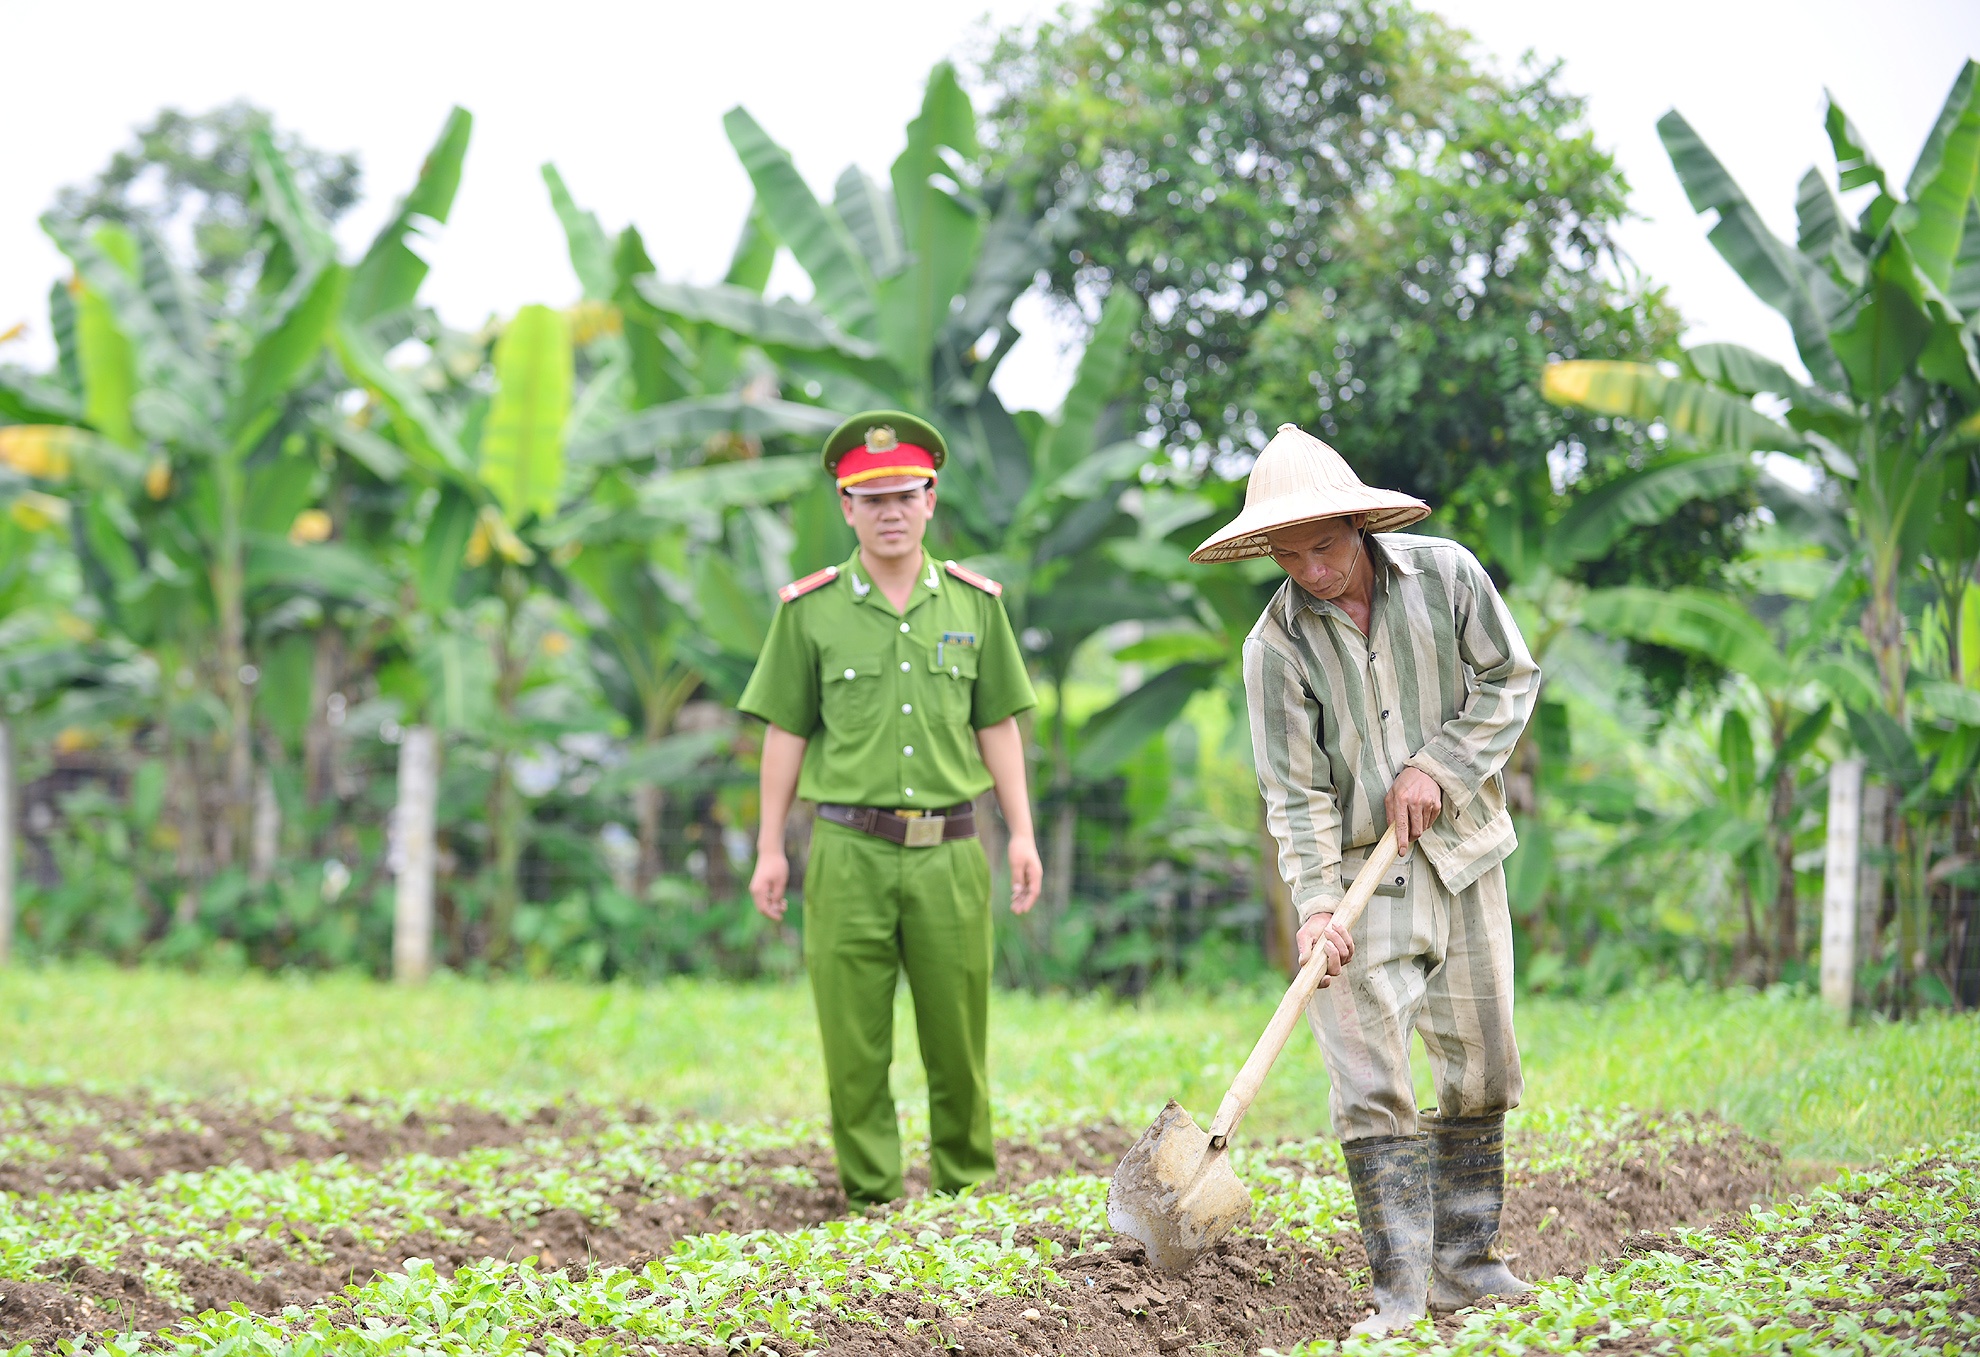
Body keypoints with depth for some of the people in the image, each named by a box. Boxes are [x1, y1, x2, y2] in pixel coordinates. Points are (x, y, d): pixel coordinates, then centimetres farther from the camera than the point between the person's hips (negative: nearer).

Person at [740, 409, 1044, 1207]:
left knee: (960, 1042, 5)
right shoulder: (809, 609, 3)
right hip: (850, 851, -1)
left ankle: (967, 1192, 17)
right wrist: (770, 849, 4)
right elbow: (786, 733, 6)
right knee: (854, 1045, 0)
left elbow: (998, 727, 12)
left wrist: (1021, 835, 6)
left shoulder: (975, 602, 8)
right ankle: (871, 1201, 8)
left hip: (950, 850, 1)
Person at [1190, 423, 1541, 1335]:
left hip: (1463, 857, 3)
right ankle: (1400, 1292, -9)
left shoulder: (1445, 574, -6)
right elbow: (1294, 791, -12)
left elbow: (1509, 681, 2)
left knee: (1481, 1071, 9)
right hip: (1361, 876, -3)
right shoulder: (1277, 644, -10)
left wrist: (1437, 766, -11)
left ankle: (1465, 1265, 22)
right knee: (1370, 1085, -11)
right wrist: (1314, 904, -23)